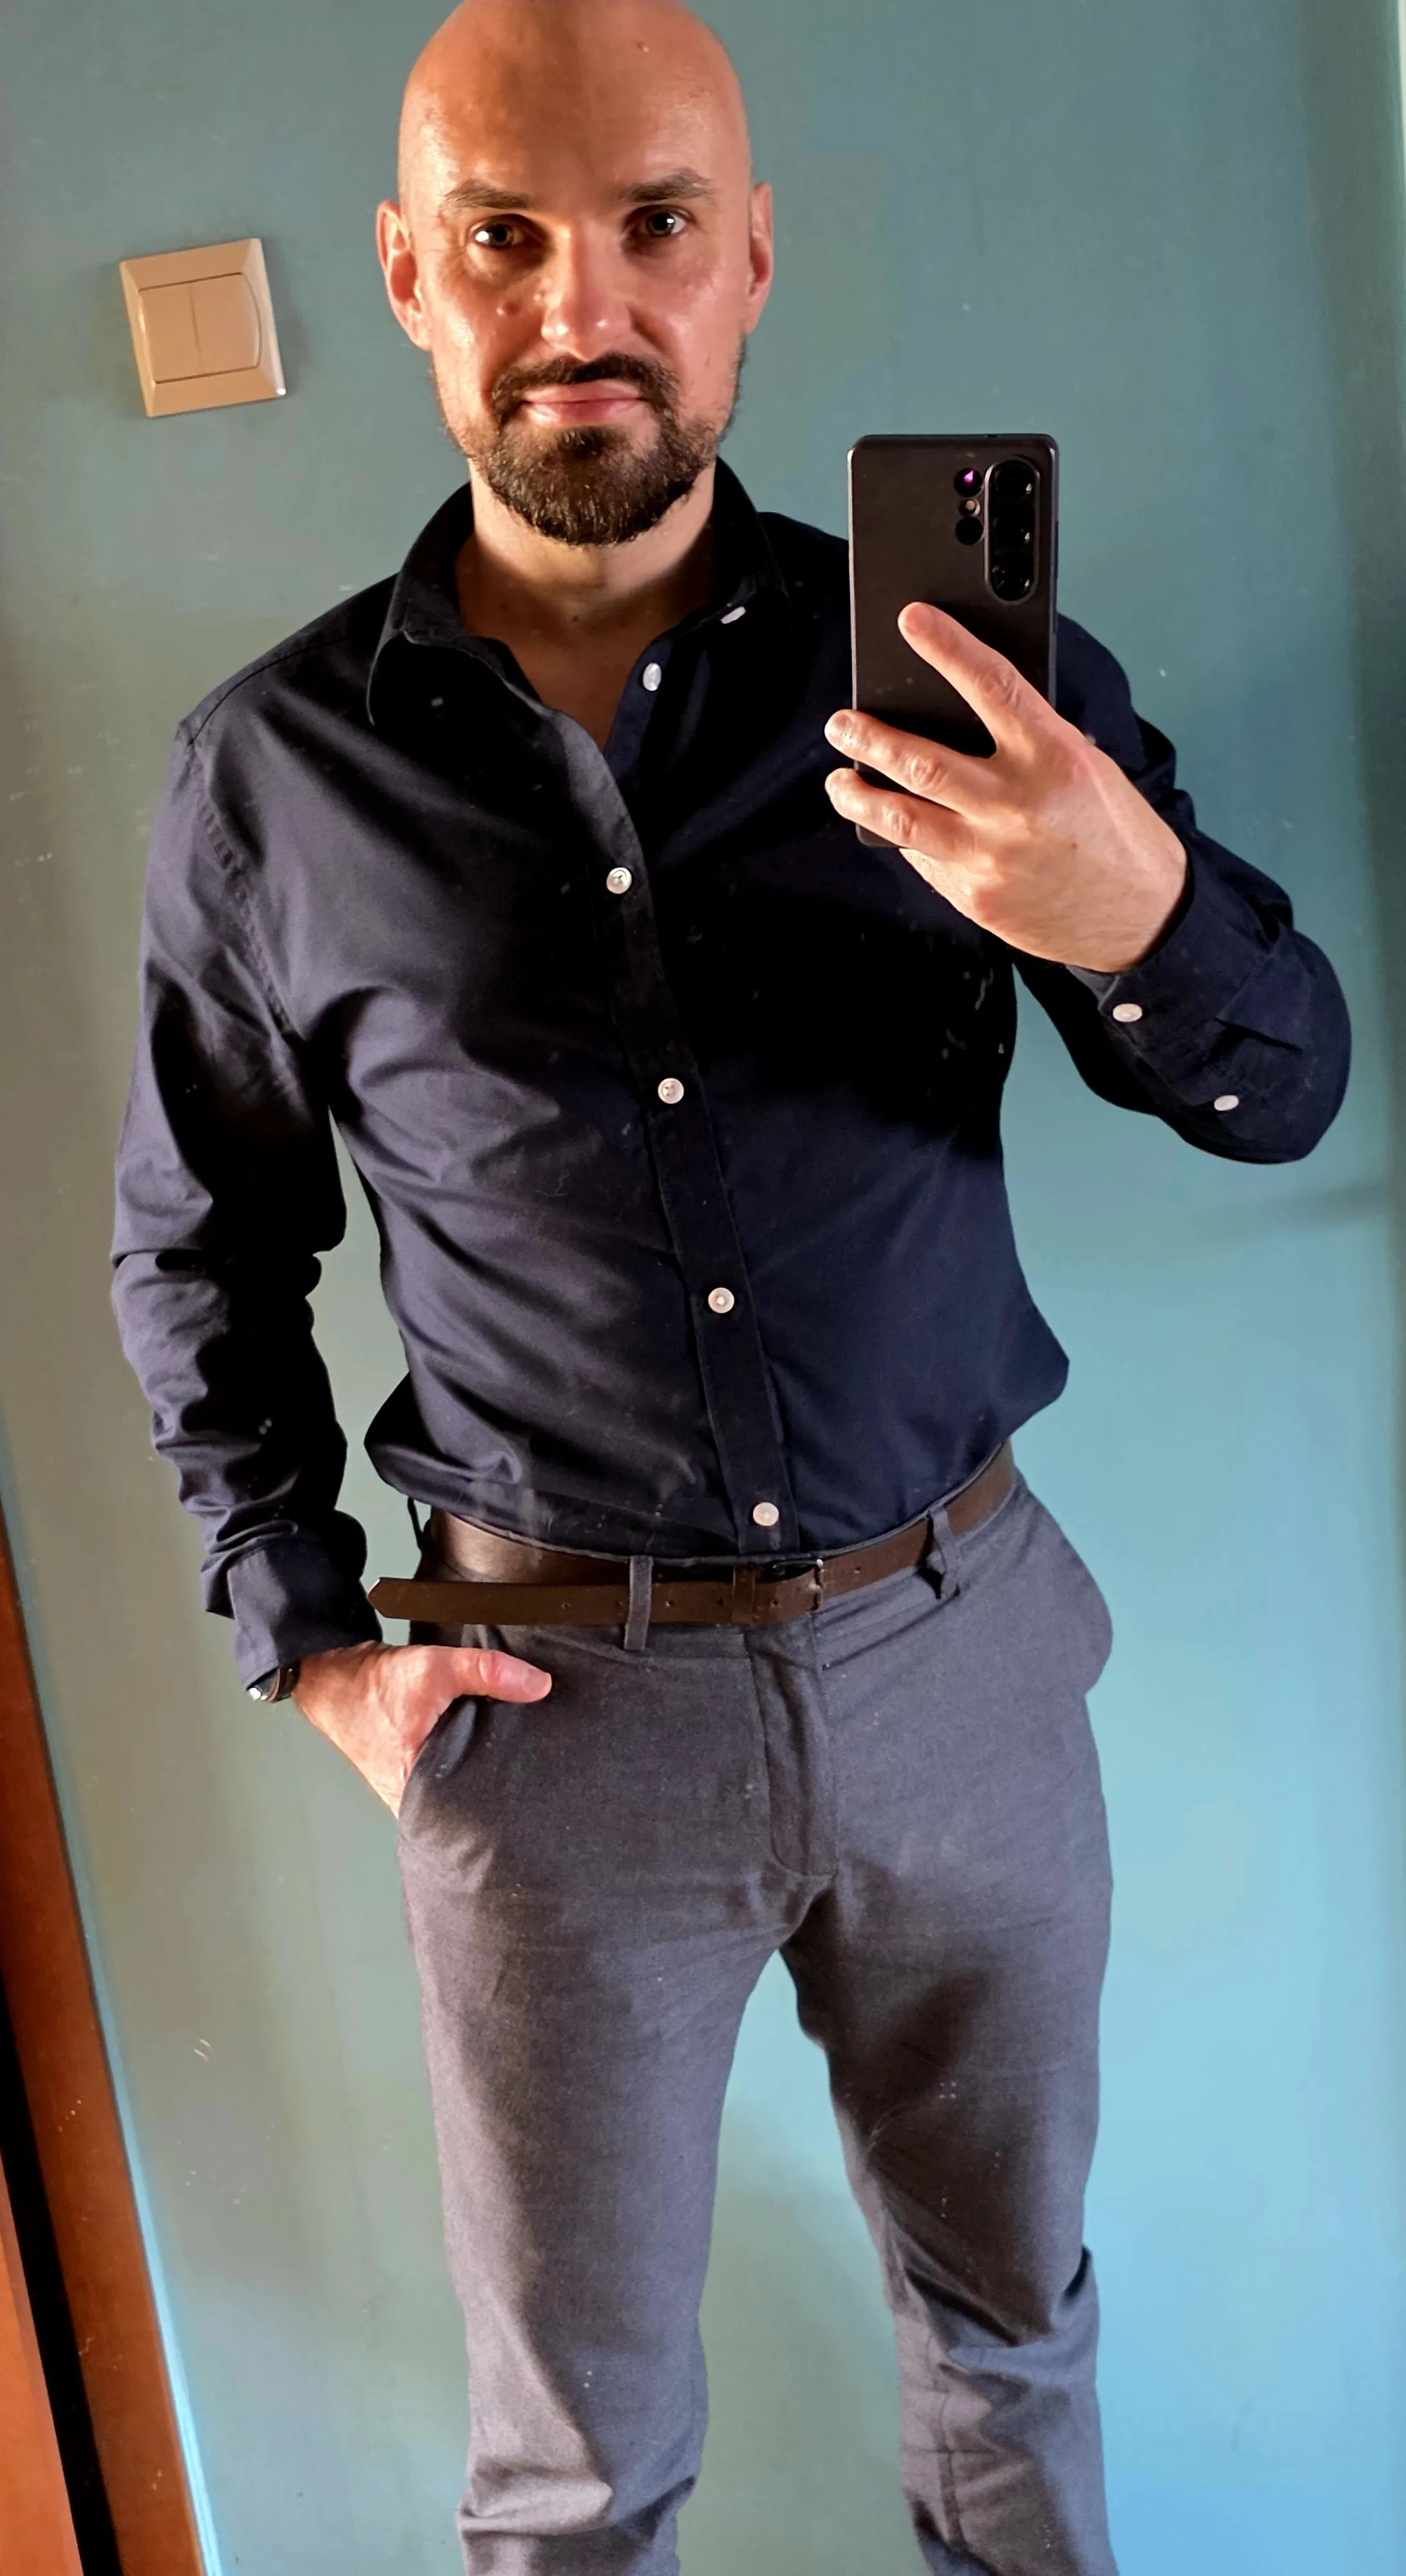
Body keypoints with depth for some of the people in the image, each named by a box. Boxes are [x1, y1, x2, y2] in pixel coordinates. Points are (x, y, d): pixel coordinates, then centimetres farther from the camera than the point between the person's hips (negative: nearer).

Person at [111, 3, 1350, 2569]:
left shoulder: (957, 668, -4)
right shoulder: (272, 765, -4)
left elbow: (1285, 1092, -5)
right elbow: (195, 1247, 7)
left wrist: (1141, 914, -27)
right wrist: (311, 1639, -1)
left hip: (959, 1647, 2)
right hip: (550, 1693, -1)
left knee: (1012, 2303, 26)